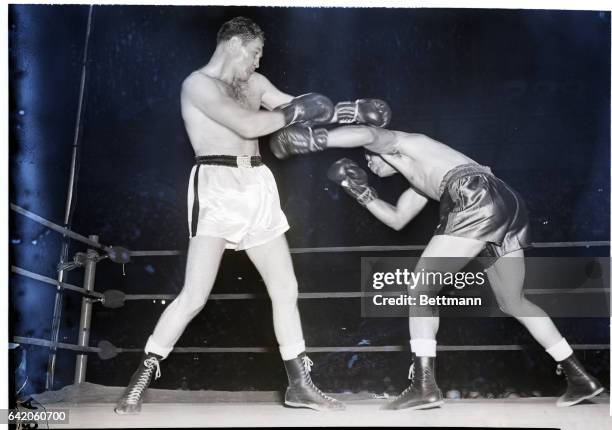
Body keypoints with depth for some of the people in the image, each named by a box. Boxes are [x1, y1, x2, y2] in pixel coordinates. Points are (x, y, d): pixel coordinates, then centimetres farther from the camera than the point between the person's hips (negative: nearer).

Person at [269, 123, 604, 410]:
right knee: (513, 303, 19)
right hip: (509, 206, 10)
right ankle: (580, 378, 24)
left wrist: (316, 139, -12)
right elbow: (397, 219, 40)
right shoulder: (420, 180, 37)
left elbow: (369, 134, -9)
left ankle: (424, 384, -8)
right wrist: (361, 192, 35)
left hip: (481, 200, -9)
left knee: (421, 286, -2)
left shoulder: (401, 142, 14)